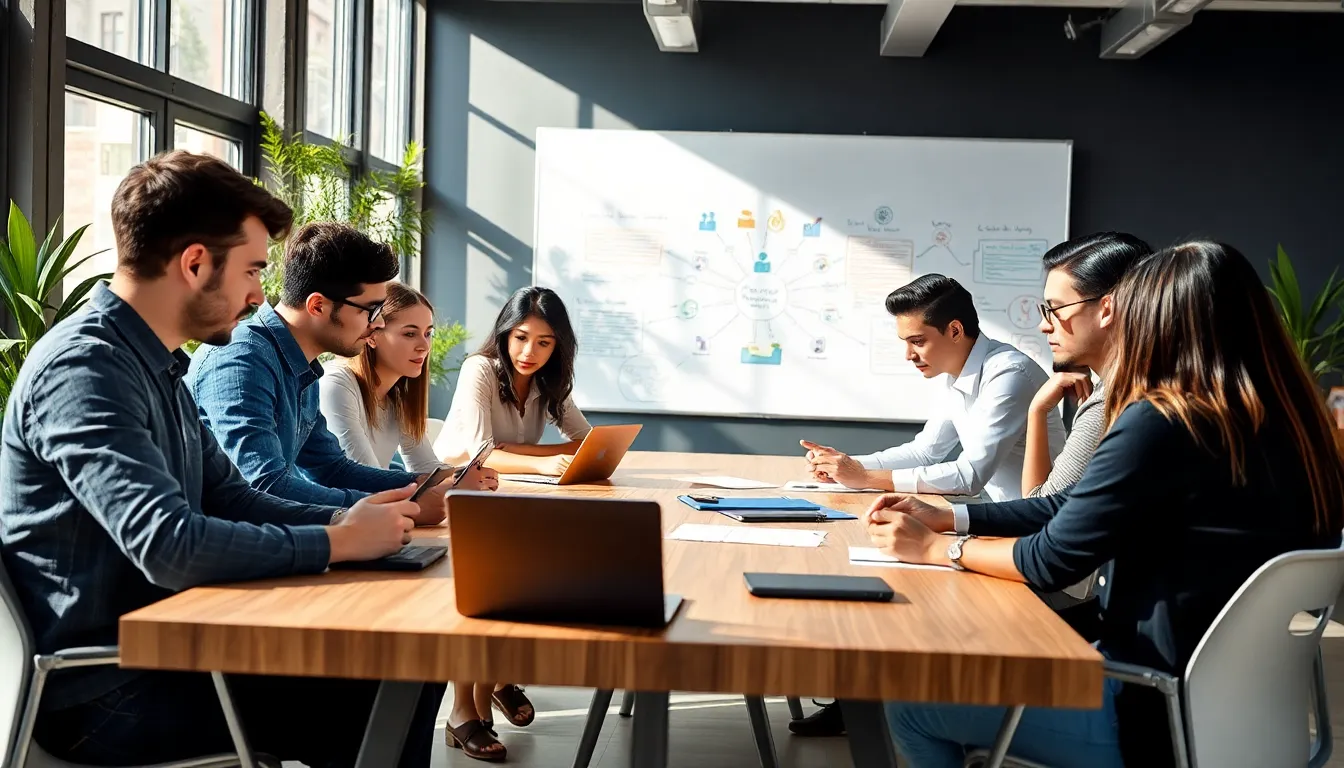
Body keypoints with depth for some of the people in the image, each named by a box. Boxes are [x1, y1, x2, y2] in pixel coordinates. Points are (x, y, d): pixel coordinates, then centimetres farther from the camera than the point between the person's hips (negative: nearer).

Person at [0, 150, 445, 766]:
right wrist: (340, 542, -18)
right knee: (381, 696, -18)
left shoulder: (156, 365, 13)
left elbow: (230, 500, 14)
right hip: (108, 690, -9)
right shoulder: (83, 367, -19)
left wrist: (343, 520, -3)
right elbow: (171, 546, -30)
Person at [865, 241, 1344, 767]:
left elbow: (1053, 562, -14)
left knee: (909, 702, 6)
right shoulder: (1282, 422, 4)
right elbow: (1076, 511, 8)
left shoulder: (1161, 423, -23)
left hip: (1157, 712, -9)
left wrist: (935, 548, 1)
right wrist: (947, 520, 9)